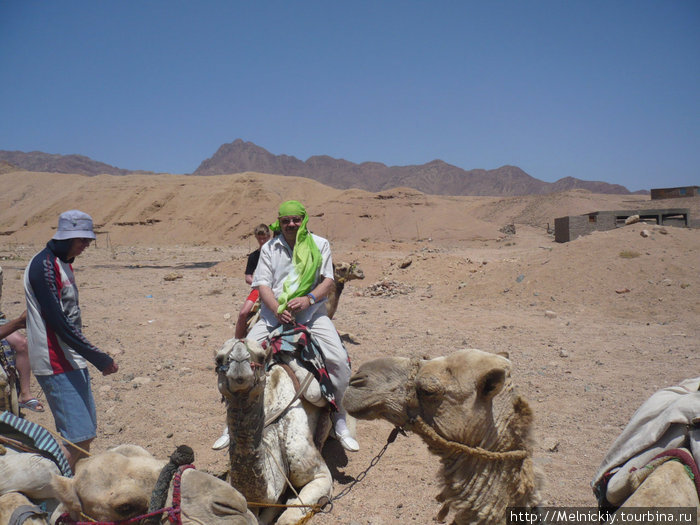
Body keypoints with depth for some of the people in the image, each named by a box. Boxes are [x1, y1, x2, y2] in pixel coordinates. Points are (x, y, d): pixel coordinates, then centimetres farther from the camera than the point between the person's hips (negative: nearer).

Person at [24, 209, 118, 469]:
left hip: (74, 363, 10)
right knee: (78, 437, -11)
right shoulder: (44, 265, -14)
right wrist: (100, 358, -19)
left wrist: (90, 356, 11)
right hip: (57, 366, -9)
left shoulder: (63, 264, 15)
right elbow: (58, 321, -20)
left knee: (86, 433, 12)